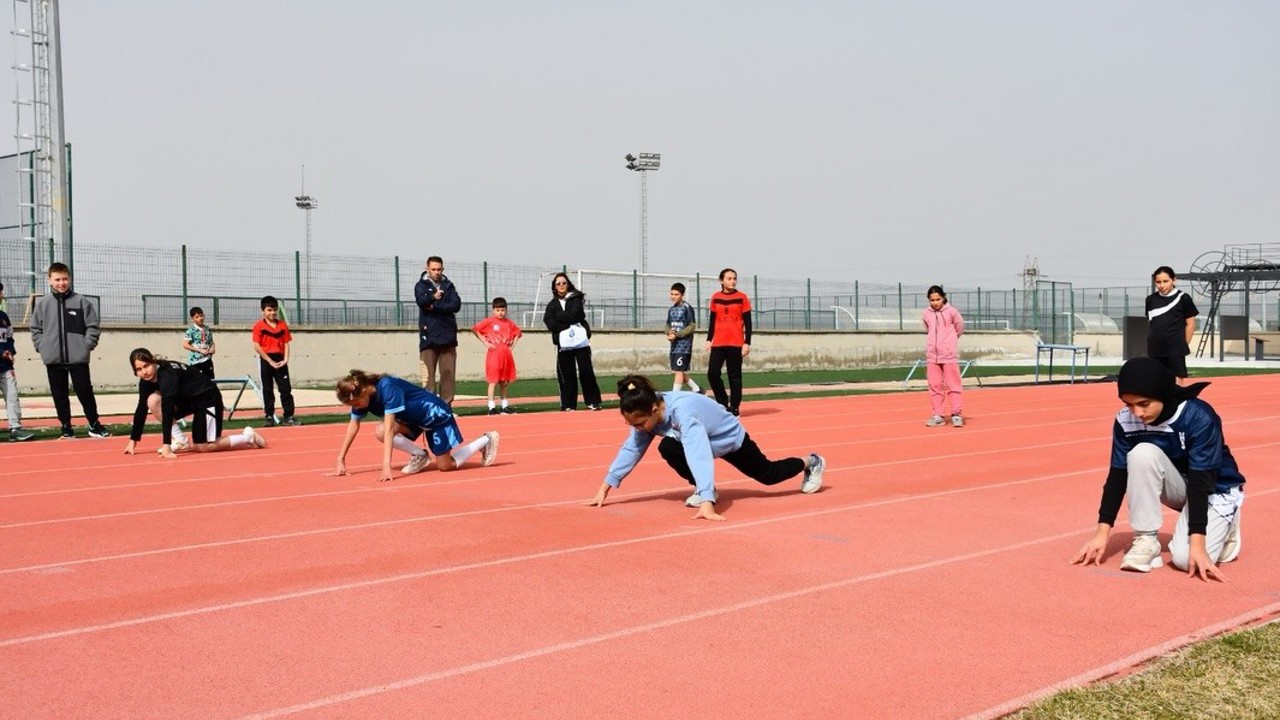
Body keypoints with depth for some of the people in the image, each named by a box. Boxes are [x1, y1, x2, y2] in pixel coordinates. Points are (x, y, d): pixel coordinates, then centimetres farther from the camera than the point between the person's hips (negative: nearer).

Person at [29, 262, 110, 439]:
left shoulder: (81, 301, -1)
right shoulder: (42, 303, 5)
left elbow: (93, 327, 1)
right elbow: (35, 329, 11)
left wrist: (86, 346, -6)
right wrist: (42, 347, 1)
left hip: (78, 358, -2)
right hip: (53, 359, 2)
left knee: (85, 392, 1)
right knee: (59, 396, 7)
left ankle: (94, 425, 14)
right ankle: (66, 427, 17)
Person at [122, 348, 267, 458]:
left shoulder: (167, 374, -33)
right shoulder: (146, 380, -9)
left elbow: (167, 409, -38)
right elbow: (141, 409, -3)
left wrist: (166, 445, -42)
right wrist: (133, 441, -5)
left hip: (207, 398, -8)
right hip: (187, 399, 8)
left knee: (202, 447, -6)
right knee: (153, 400, -14)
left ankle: (248, 437, 11)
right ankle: (179, 441, -5)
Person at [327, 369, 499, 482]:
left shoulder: (387, 388, -36)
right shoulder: (360, 394, -14)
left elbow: (390, 426, -41)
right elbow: (354, 424, -9)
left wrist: (386, 466, -46)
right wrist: (341, 459, -14)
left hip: (435, 413, -7)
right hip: (413, 418, 7)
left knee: (446, 466, 1)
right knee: (379, 432, -20)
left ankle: (487, 440, 21)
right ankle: (420, 456, 2)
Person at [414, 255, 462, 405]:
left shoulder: (449, 285, 15)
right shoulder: (421, 285, 7)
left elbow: (456, 305, -1)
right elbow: (422, 301, -14)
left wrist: (435, 306, -9)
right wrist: (433, 296, -32)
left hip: (448, 335, 3)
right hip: (429, 336, -3)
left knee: (449, 373, 1)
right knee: (429, 374, -5)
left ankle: (446, 405, 6)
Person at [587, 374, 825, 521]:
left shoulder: (682, 412, -45)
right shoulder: (647, 413, -24)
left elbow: (698, 457, -54)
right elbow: (630, 449, -16)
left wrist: (706, 503, -62)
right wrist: (605, 488, -21)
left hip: (732, 439, -5)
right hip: (708, 441, 6)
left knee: (768, 475, 14)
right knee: (668, 449, -24)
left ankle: (812, 463, 44)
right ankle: (704, 489, 0)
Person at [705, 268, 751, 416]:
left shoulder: (742, 297, 0)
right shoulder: (715, 297, 9)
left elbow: (748, 322, -1)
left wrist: (747, 343, -7)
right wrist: (709, 339, 10)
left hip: (736, 344, -3)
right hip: (718, 343, 3)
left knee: (735, 376, 2)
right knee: (712, 373, -4)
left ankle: (734, 408, 9)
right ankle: (723, 403, 13)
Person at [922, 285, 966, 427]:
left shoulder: (951, 311, -5)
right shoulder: (927, 314, 5)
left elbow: (960, 328, 7)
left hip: (949, 355, -4)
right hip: (932, 356, 4)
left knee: (953, 385, -1)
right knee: (935, 386, 5)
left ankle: (957, 414, 4)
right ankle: (937, 416, 11)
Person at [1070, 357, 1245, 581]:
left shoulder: (1199, 418, -30)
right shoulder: (1126, 420, -17)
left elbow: (1201, 482, -31)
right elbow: (1118, 476, -12)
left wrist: (1197, 543, -37)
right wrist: (1102, 533, -16)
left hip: (1215, 490, -4)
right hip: (1179, 486, 4)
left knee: (1186, 558, -26)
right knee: (1143, 453, -29)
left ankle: (1224, 527, 9)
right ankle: (1146, 540, -16)